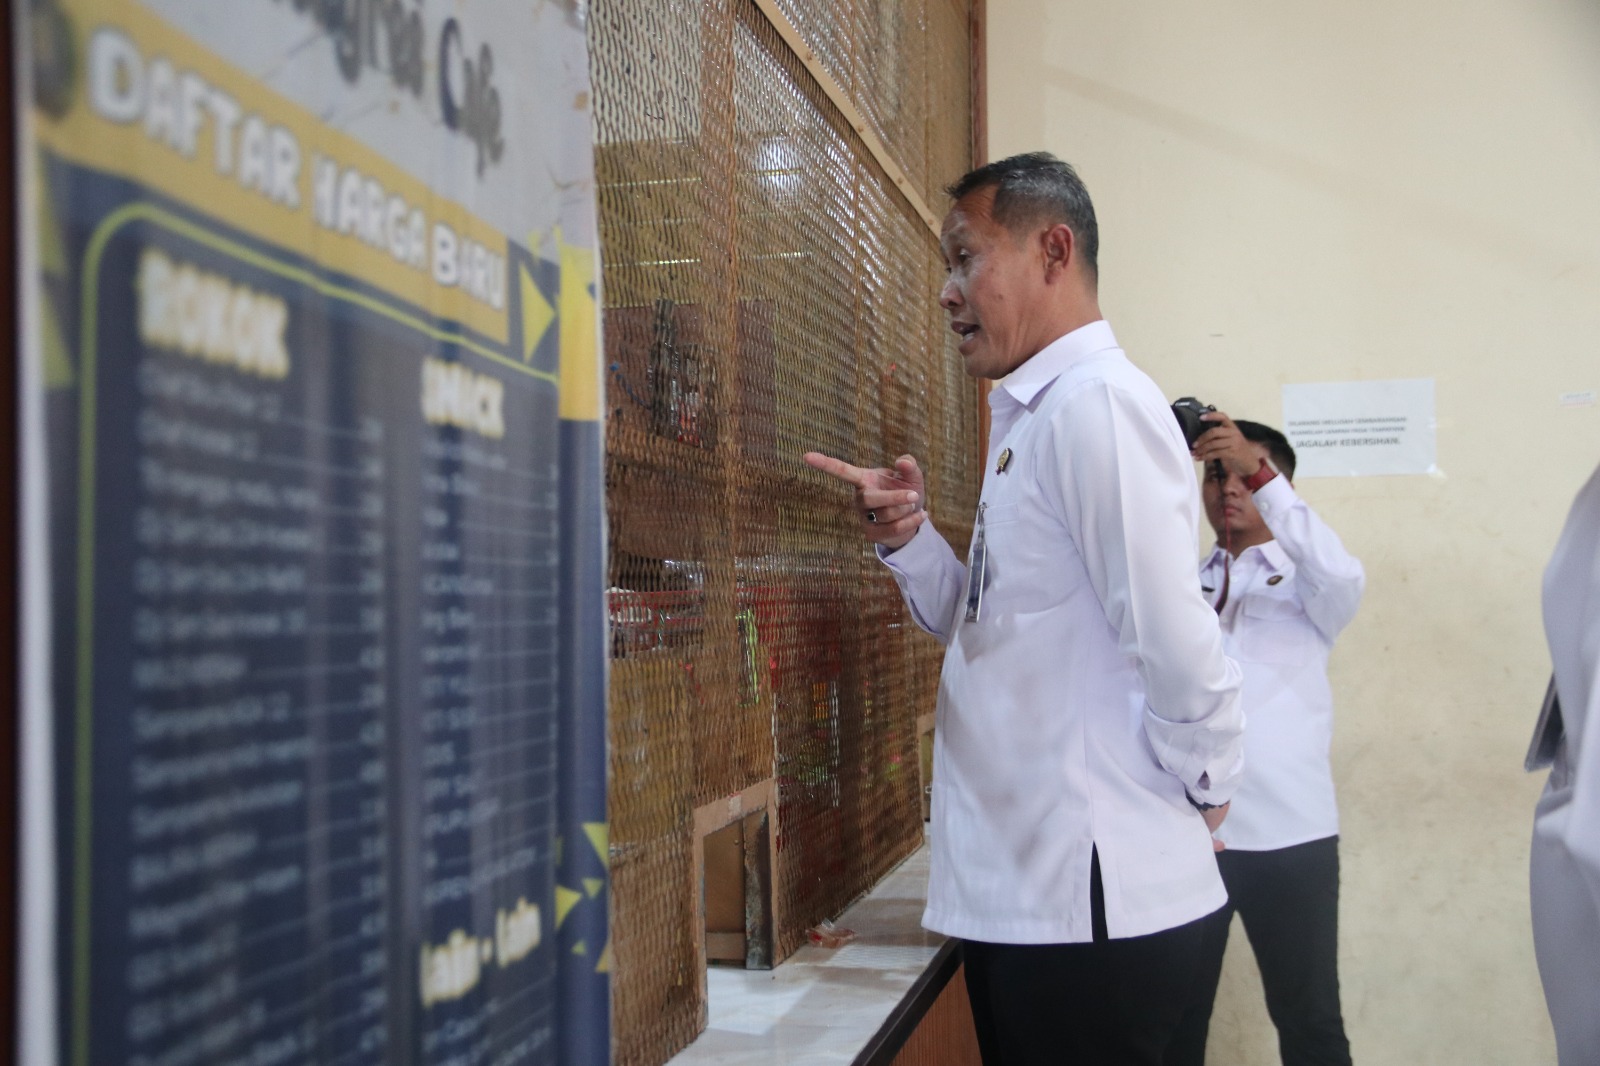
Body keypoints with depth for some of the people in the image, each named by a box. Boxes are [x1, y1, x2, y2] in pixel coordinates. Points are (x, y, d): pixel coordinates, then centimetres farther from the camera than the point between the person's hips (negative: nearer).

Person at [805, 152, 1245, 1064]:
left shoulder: (1097, 403, -18)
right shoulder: (1031, 417, 14)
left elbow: (1174, 638, -25)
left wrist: (1204, 786, -9)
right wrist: (909, 538, 1)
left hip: (1089, 903, -9)